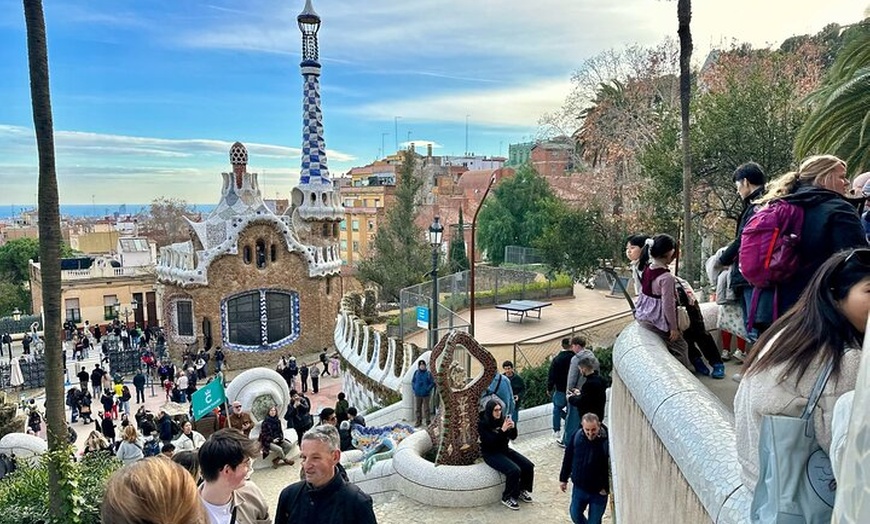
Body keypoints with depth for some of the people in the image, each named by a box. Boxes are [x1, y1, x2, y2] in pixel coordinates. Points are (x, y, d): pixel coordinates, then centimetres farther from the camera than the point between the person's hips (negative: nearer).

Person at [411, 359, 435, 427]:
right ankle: (418, 421, 25)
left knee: (426, 409, 5)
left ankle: (428, 422, 19)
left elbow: (433, 383, -7)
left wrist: (427, 390, -13)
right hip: (417, 394, 3)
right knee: (417, 409, 10)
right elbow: (413, 381, 12)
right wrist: (414, 388, 0)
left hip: (426, 395, -3)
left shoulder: (428, 373, -10)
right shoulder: (416, 372, 0)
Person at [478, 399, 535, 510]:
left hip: (505, 450, 6)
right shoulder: (482, 424, -16)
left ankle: (521, 490, 17)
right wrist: (502, 430, -32)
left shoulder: (502, 420, -1)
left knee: (528, 466, -7)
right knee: (514, 470, -27)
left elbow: (513, 437, 5)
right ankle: (507, 497, -6)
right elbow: (490, 441, -25)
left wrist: (513, 428, -17)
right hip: (491, 454, -6)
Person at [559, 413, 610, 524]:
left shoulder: (606, 442, -26)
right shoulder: (577, 436, -13)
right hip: (579, 488, 4)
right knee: (575, 514, 21)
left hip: (598, 492, -4)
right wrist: (563, 478, 6)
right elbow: (568, 458, 0)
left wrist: (606, 487, -18)